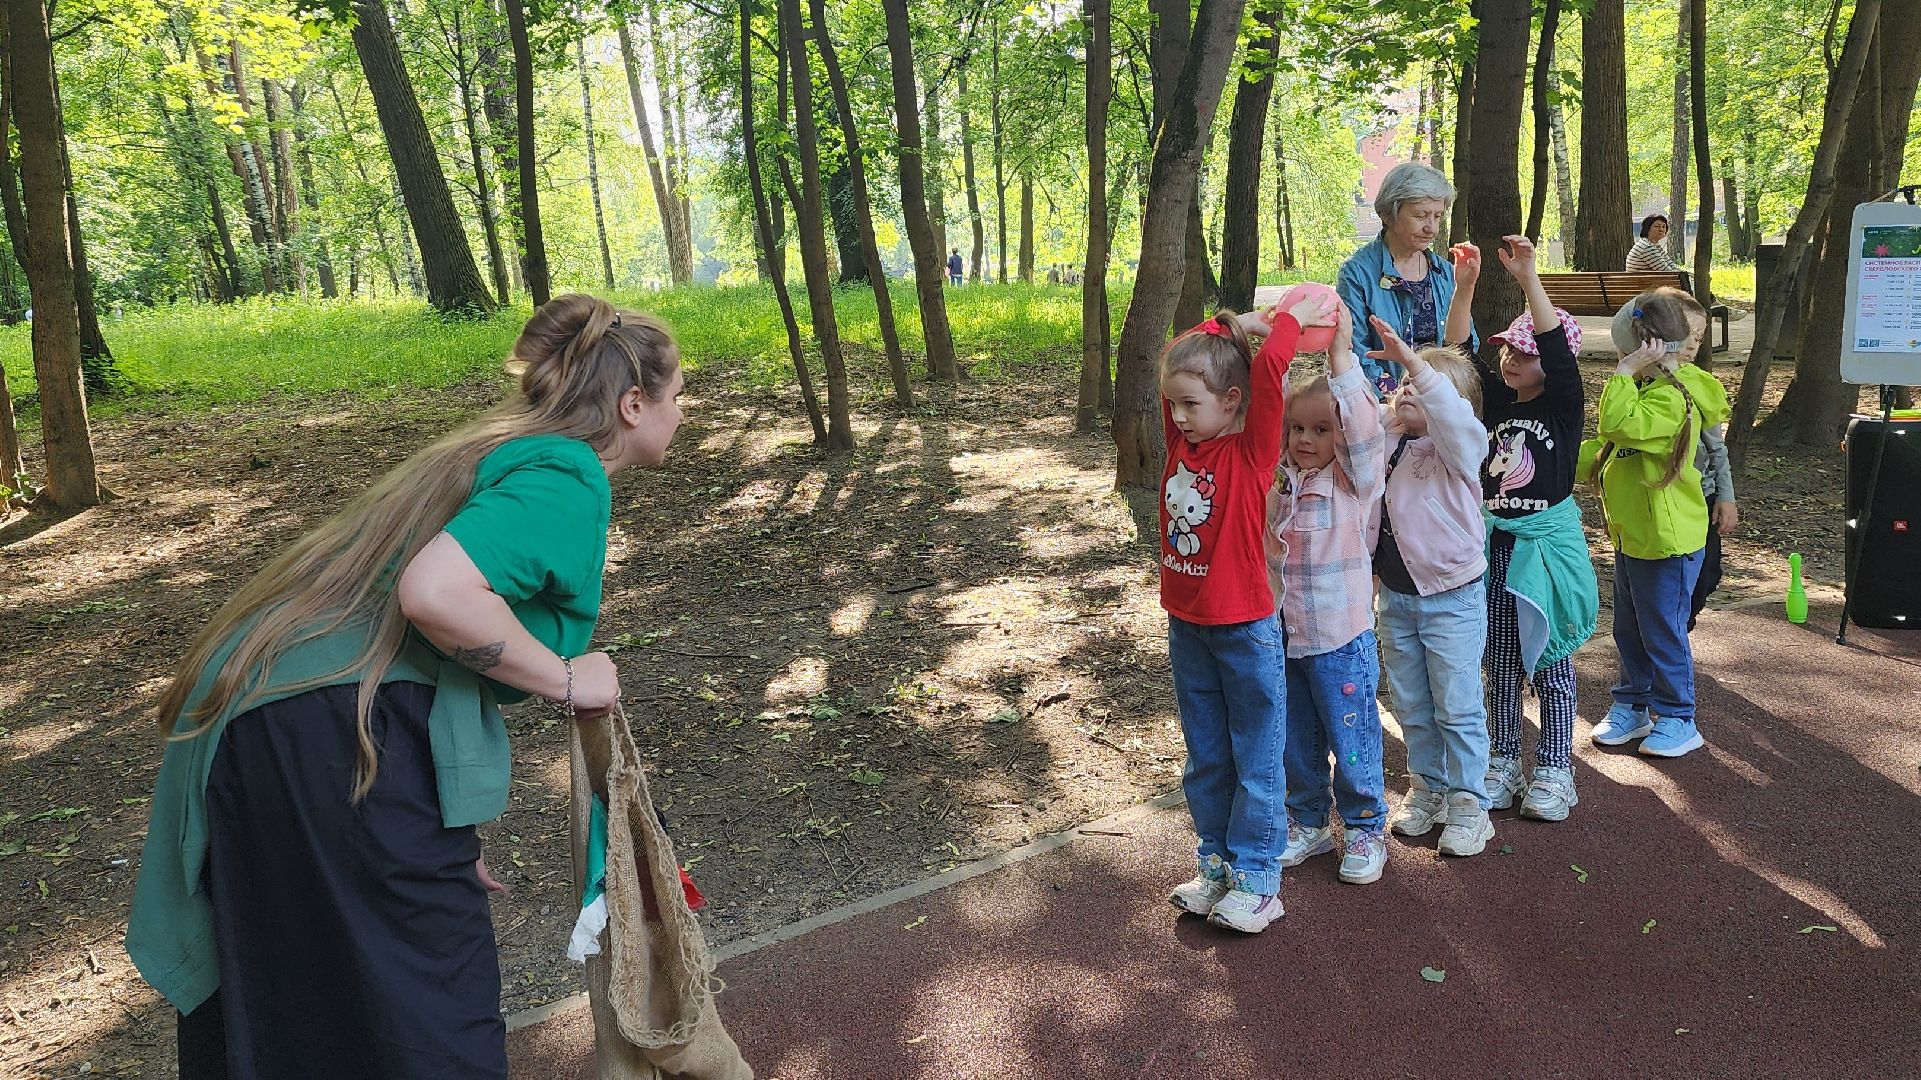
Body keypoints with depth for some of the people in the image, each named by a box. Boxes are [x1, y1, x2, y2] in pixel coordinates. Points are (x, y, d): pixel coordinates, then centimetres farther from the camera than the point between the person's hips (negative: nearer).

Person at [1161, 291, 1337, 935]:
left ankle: (1257, 880, 15)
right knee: (1205, 761, 16)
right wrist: (1237, 323, 7)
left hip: (1246, 630, -6)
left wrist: (1293, 319, -11)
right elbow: (1183, 356, 9)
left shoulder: (1251, 452, -13)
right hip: (1186, 625, 6)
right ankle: (1218, 865, 29)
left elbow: (1269, 367, -25)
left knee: (1257, 762, 6)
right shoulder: (1183, 441, 2)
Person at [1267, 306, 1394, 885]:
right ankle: (1307, 822, 35)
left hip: (1340, 639, -5)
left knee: (1353, 740, 8)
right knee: (1296, 741, 17)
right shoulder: (1278, 478, 3)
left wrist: (1340, 351, -28)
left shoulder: (1356, 478, -10)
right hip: (1284, 636, 5)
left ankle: (1365, 829, 27)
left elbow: (1364, 424, -27)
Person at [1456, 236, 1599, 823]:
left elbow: (1557, 349, -23)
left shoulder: (1564, 404, -7)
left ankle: (1553, 771, 17)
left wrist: (1529, 278, -31)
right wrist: (1465, 287, -18)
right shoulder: (1494, 397, 4)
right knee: (1499, 664, 11)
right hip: (1493, 544, 4)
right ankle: (1502, 762, 23)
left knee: (1550, 662, 6)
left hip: (1547, 543, -4)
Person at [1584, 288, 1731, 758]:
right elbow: (1608, 446, 18)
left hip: (1667, 539, -10)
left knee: (1662, 631, 2)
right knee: (1629, 629, 18)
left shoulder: (1670, 398, -22)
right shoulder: (1647, 387, 11)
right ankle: (1632, 706, 32)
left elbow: (1618, 424, -39)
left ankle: (1677, 720, 16)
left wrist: (1625, 372, -31)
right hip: (1632, 533, 10)